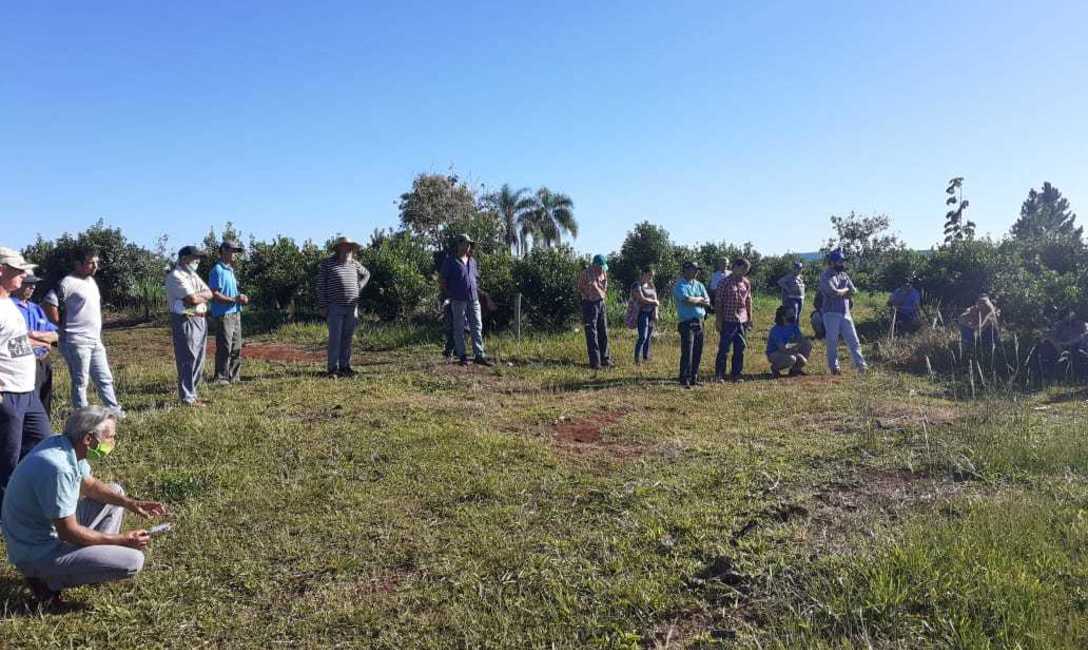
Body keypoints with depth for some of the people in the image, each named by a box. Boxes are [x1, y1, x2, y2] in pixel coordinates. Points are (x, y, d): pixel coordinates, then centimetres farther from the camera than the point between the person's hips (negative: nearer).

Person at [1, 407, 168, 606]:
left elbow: (89, 485, 14)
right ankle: (49, 580, -2)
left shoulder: (67, 446, -4)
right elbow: (68, 533, -26)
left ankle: (95, 558, 14)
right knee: (133, 561, -19)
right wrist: (122, 540, -15)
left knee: (116, 491, 17)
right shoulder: (57, 468, -32)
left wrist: (131, 503, 2)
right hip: (38, 553, -9)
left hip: (53, 529, 10)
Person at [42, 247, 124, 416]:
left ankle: (115, 411, 19)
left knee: (105, 379, 12)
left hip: (96, 341, 8)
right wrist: (62, 325, -12)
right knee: (80, 382, 0)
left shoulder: (92, 281, 15)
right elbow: (48, 303, -19)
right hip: (77, 342, -8)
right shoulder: (68, 283, -12)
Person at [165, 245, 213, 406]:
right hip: (185, 321, -9)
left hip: (201, 320, 9)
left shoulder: (193, 275, 18)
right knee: (188, 361, -7)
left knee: (198, 360, 12)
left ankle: (192, 394, 20)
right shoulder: (175, 276, -11)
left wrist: (196, 297, -10)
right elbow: (192, 299, -20)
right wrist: (202, 296, 0)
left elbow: (209, 294, 8)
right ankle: (187, 398, -3)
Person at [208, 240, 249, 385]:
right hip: (223, 315, -9)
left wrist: (241, 298, 6)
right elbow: (214, 294, -17)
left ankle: (234, 378, 20)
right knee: (224, 349, -6)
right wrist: (234, 299, -20)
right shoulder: (217, 270, -10)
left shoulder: (230, 270, 18)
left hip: (235, 313, 9)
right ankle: (221, 379, 2)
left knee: (236, 348, 12)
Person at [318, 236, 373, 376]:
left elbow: (366, 274, 29)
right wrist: (323, 306, -7)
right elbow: (321, 286, -2)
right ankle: (333, 368, -1)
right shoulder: (327, 263, 0)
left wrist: (359, 287, 13)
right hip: (334, 307, -4)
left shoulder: (354, 264, 11)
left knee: (347, 338, 6)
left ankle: (345, 367, 13)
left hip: (352, 307, 4)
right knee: (335, 338, -6)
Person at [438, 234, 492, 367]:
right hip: (458, 300, -5)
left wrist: (476, 291, 13)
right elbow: (441, 279, -1)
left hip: (473, 299, 5)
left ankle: (479, 356, 5)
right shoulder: (450, 261, -2)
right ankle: (462, 356, 8)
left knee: (477, 327, 2)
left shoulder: (473, 261, 14)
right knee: (459, 328, 2)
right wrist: (449, 294, -2)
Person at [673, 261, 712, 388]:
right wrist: (700, 299, -4)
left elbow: (707, 302, 7)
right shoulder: (680, 286, -6)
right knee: (687, 352, -9)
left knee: (698, 353, 9)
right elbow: (687, 300, -22)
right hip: (687, 323, -7)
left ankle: (694, 378, 17)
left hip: (699, 322, 7)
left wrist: (694, 300, -9)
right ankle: (684, 380, -5)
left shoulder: (699, 285, 15)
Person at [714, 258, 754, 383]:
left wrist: (750, 318, 13)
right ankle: (719, 375, 7)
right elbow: (718, 302, -8)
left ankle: (735, 375, 18)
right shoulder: (725, 282, -7)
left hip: (742, 321, 6)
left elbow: (748, 301, 17)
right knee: (724, 349, -1)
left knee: (740, 349, 8)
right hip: (728, 321, -6)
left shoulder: (746, 283, 10)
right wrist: (718, 321, -11)